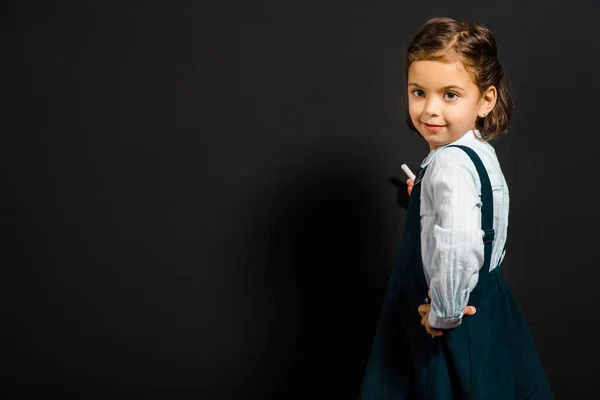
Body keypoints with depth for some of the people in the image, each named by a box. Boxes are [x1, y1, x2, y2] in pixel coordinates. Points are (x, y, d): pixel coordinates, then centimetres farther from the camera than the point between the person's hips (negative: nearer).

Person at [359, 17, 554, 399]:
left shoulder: (449, 164, -26)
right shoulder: (480, 151, 5)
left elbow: (460, 245, -43)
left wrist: (444, 312, -28)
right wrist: (425, 194, 14)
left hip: (454, 336, -10)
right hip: (487, 304, 10)